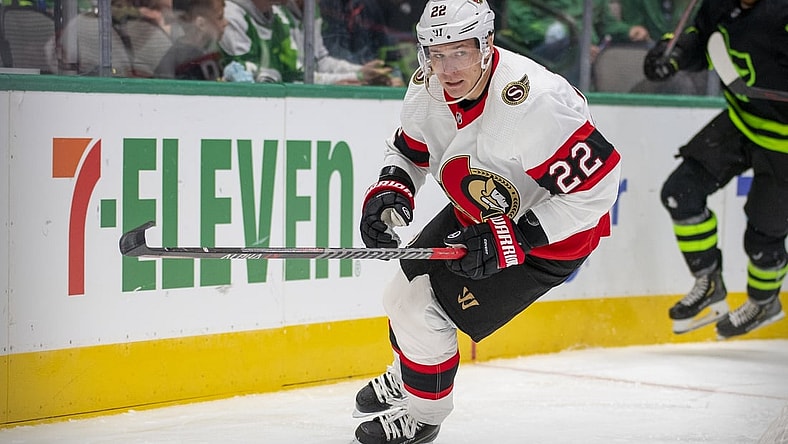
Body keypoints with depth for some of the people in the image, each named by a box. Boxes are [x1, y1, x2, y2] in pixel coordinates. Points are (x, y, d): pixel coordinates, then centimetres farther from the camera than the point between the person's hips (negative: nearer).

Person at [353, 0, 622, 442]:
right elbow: (410, 149, 8)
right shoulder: (427, 90, -13)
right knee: (404, 293, 14)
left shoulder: (533, 101, -37)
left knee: (423, 310, -12)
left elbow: (597, 182, -35)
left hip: (550, 238, -8)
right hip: (475, 216, 8)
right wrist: (389, 192, -14)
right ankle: (404, 380, 47)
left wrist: (512, 238, -34)